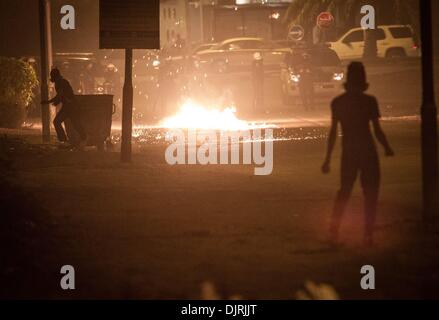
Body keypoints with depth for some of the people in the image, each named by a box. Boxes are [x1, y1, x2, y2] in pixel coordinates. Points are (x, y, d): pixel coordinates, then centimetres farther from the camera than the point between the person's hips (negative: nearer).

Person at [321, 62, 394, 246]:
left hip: (348, 153, 3)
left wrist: (328, 159, 6)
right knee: (370, 193, 7)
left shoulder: (337, 102, 1)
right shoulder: (369, 101, -10)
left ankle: (334, 231, 9)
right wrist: (387, 148, 7)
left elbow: (333, 132, 2)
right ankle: (368, 234, 2)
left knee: (344, 191, 17)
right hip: (368, 151, -3)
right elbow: (377, 130, -10)